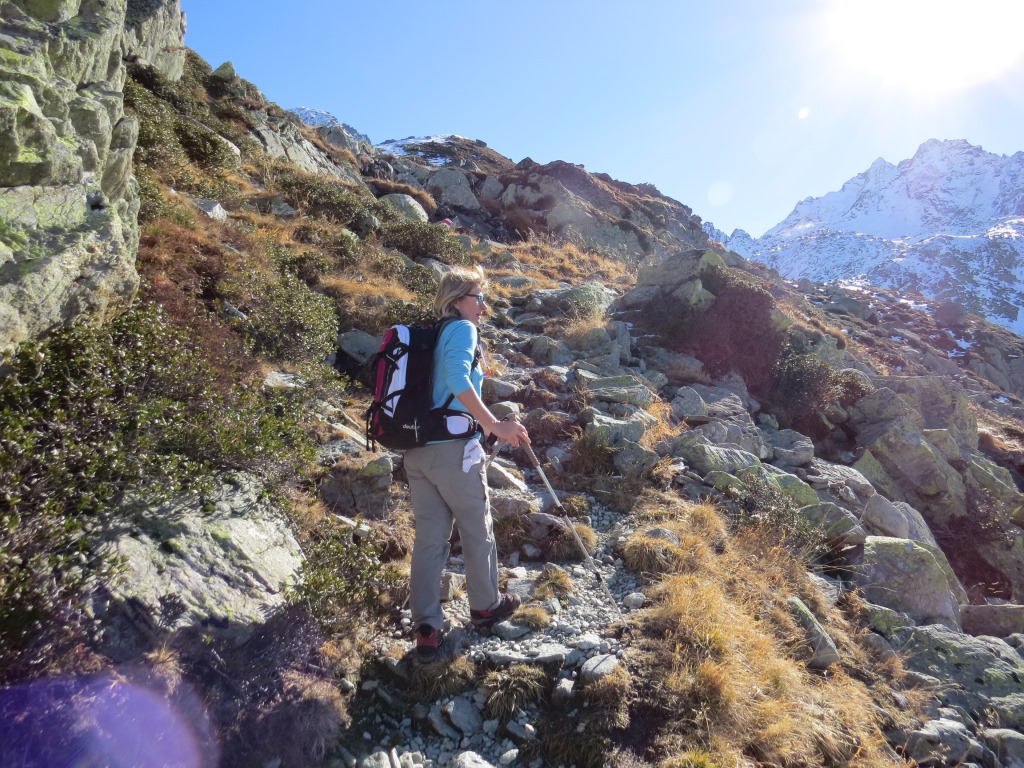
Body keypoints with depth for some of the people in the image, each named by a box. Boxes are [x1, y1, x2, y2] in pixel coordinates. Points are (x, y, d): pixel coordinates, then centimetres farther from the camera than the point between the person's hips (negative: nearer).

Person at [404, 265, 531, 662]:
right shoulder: (462, 329, -6)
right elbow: (458, 381, -23)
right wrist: (495, 425, -23)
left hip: (417, 450, 7)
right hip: (453, 449, -7)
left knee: (429, 538, 10)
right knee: (478, 531, 13)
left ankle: (427, 628, 11)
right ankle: (485, 605, 30)